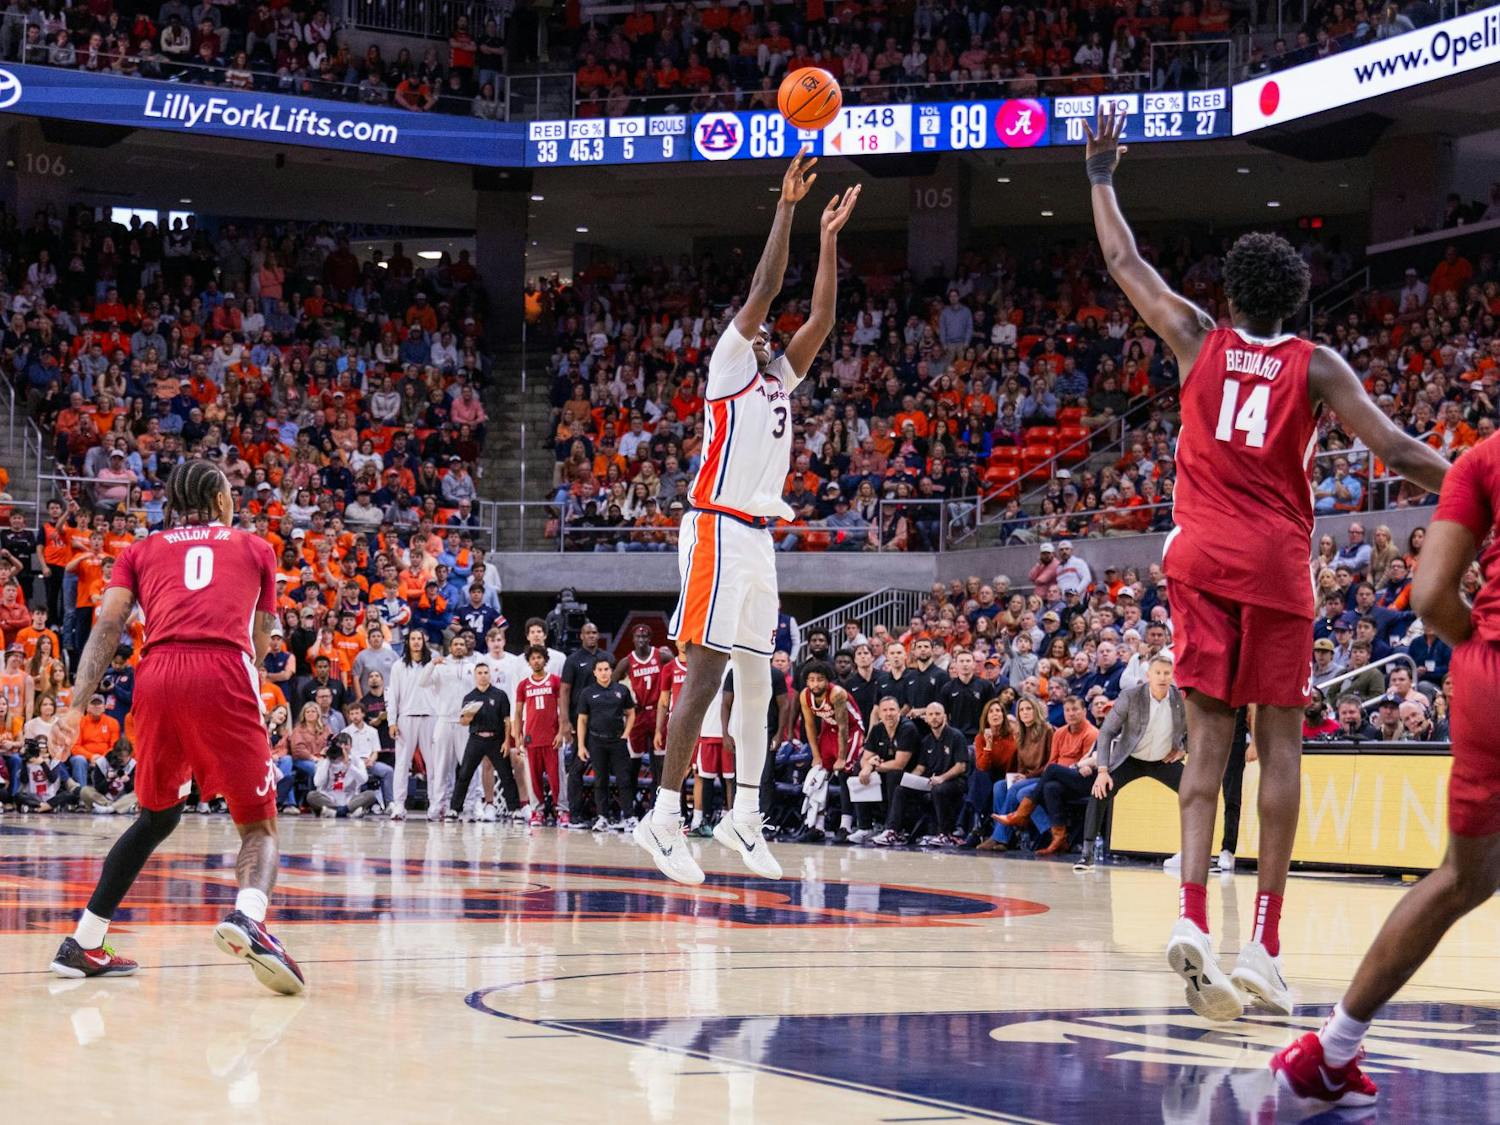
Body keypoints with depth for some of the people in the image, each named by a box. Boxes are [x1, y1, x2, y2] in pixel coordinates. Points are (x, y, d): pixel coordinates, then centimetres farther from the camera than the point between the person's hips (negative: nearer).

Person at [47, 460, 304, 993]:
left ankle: (82, 945, 21)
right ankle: (248, 917, -29)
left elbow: (107, 626, 10)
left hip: (158, 675, 3)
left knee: (157, 816, 24)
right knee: (258, 825, 4)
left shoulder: (142, 550, 25)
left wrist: (76, 708, 2)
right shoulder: (255, 548, 24)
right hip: (225, 675, -3)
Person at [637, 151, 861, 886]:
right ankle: (663, 819, -16)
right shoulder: (727, 367, 0)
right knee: (705, 674, -14)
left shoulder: (776, 381, 20)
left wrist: (828, 238, 16)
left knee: (756, 681, 10)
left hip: (758, 537, 9)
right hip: (719, 530, -9)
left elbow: (819, 318, 18)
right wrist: (786, 207, -7)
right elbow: (762, 290, -8)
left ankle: (744, 817, 16)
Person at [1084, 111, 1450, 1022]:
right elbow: (1395, 451, -8)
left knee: (1209, 733, 1)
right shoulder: (1315, 365, 1)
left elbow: (1125, 262, 18)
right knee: (1281, 739, 3)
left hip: (1203, 556, 2)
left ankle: (1193, 914, -19)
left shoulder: (1199, 339, 7)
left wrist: (1102, 177, 31)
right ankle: (1265, 940, -1)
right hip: (1277, 563, -2)